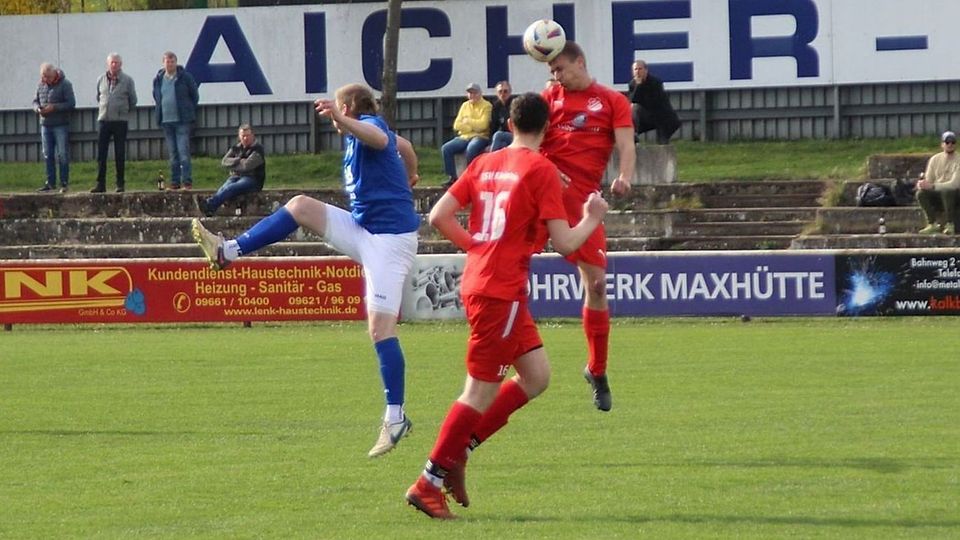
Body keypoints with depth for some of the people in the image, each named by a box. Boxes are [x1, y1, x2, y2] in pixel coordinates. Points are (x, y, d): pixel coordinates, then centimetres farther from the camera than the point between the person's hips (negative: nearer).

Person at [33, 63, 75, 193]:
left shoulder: (65, 84, -7)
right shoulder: (41, 85, 9)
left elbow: (71, 104, -12)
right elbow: (35, 101, 17)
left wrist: (54, 107, -20)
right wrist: (38, 108, -6)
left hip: (61, 125, -5)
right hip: (45, 125, 5)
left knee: (62, 155, -3)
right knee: (48, 155, 6)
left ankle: (64, 183, 3)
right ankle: (51, 183, 12)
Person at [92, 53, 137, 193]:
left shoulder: (127, 80, -1)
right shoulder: (101, 80, 7)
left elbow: (133, 101, 7)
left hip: (120, 120, -2)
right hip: (103, 119, 2)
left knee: (120, 154, 1)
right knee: (101, 154, -1)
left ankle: (120, 184, 7)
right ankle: (100, 183, 2)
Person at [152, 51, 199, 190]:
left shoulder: (185, 77, -2)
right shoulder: (158, 80, 9)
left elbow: (195, 95, 6)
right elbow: (156, 97, 24)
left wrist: (188, 110, 5)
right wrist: (161, 111, 14)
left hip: (182, 121, -4)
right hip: (166, 121, 4)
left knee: (183, 152, -11)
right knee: (173, 153, 8)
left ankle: (187, 181, -10)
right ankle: (175, 181, 12)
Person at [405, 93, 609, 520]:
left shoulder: (485, 164, 10)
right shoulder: (541, 170, -9)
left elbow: (439, 217, 7)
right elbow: (564, 242, -11)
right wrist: (592, 219, 7)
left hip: (478, 280, 8)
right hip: (501, 289, -8)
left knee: (536, 376, 14)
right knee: (481, 391, -3)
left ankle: (457, 452, 12)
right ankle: (429, 482, -1)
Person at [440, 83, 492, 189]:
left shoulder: (486, 106, -2)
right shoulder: (465, 105, 16)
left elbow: (483, 125, -14)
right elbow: (457, 126, 7)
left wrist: (468, 121, -4)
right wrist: (473, 127, -5)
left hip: (480, 137, -6)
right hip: (464, 137, 6)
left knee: (471, 149, -38)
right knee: (445, 148, -16)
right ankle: (452, 177, -11)